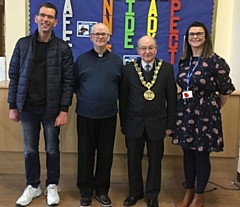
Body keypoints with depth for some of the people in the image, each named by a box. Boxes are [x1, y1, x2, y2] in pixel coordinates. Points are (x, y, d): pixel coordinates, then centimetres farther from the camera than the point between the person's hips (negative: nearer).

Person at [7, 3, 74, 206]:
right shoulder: (23, 44, 3)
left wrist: (64, 110, -11)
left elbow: (68, 81, -6)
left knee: (52, 149, 10)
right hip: (27, 106, 2)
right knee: (30, 150, 12)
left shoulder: (63, 48, -4)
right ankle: (33, 186, 30)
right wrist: (13, 106, 1)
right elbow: (14, 75, 4)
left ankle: (52, 186, 29)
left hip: (51, 108, -2)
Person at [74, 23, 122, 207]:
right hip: (85, 115, 0)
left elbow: (122, 87, 7)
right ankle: (86, 191, 21)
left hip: (108, 116, 1)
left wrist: (112, 100, 1)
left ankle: (102, 190, 24)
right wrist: (85, 99, 4)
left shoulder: (117, 60, 4)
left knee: (106, 154, 9)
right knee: (85, 154, 7)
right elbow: (74, 84, 6)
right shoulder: (82, 59, 2)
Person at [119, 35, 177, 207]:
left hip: (157, 123, 0)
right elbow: (123, 98, 2)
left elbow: (171, 98, 0)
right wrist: (123, 123, 1)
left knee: (155, 161, 11)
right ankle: (135, 192, 34)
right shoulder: (128, 69, -1)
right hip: (134, 123, 1)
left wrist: (170, 124, -2)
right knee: (133, 161, 13)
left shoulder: (167, 68, -2)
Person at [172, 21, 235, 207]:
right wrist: (186, 106, 14)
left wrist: (215, 110, 6)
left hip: (205, 114, -5)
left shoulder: (215, 61, -11)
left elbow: (226, 90, -5)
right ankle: (189, 192, 30)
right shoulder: (184, 61, 6)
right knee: (188, 153, 13)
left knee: (201, 155, 5)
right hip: (185, 112, 5)